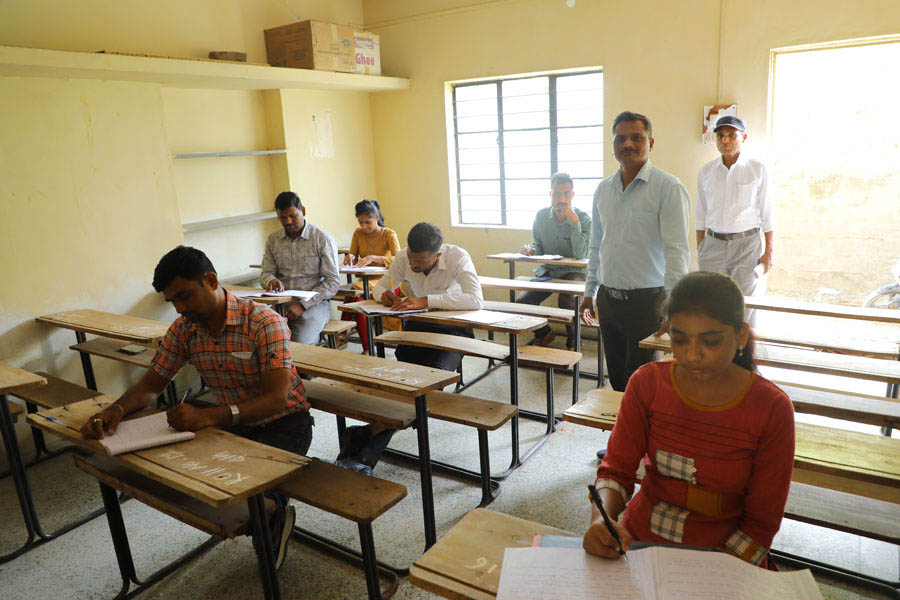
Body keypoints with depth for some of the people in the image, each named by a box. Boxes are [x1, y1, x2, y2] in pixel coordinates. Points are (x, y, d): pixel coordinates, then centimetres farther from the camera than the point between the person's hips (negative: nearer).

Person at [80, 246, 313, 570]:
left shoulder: (264, 323, -23)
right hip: (236, 423, 7)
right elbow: (152, 384, 5)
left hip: (284, 424, -7)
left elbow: (277, 398, -30)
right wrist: (116, 410, -18)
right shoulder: (183, 329, -2)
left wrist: (207, 416, -42)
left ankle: (275, 510, 10)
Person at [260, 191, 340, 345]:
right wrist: (272, 281, -13)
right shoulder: (273, 240, 12)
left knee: (300, 344, -29)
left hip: (314, 304, -3)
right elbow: (266, 273, 14)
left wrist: (302, 304, -15)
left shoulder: (323, 239, -3)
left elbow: (333, 281, -6)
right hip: (281, 303, 4)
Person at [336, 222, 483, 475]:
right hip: (418, 325, 4)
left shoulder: (458, 257, -19)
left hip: (453, 329, -4)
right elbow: (380, 286, 9)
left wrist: (425, 301, -37)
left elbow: (476, 300, -33)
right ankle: (365, 454, -25)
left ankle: (366, 433, -27)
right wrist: (385, 295, -17)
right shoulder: (403, 257, -5)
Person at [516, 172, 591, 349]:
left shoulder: (583, 218, -9)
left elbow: (580, 254, -20)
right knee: (521, 302, -17)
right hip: (546, 271, 4)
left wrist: (574, 221, -24)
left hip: (572, 272, -4)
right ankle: (544, 333, 15)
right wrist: (531, 249, -11)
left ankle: (573, 342, -4)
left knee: (566, 302, -34)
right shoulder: (541, 216, 2)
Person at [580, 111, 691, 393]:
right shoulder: (603, 189, 11)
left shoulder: (668, 188, -8)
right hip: (607, 299, 6)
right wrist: (589, 292, 18)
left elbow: (677, 251, -15)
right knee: (616, 378, 14)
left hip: (646, 301, -5)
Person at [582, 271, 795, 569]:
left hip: (724, 554, -1)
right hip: (639, 536, 2)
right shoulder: (647, 382, -6)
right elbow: (617, 468, -3)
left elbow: (761, 522, -6)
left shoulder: (772, 410, -11)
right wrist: (601, 518, -24)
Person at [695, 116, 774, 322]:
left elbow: (767, 213, 1)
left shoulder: (758, 169, -1)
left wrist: (769, 252, -2)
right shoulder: (706, 171, 6)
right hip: (713, 245, 2)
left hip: (747, 245, -2)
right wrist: (699, 251, 11)